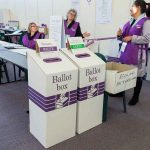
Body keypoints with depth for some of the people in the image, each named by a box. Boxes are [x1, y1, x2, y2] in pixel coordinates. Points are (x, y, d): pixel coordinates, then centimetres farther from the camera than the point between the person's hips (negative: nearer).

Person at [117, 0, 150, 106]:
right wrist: (120, 35, 0)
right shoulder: (130, 22, 14)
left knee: (138, 75, 5)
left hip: (138, 54, -7)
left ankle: (136, 97, 21)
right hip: (127, 51, 8)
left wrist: (132, 38, -20)